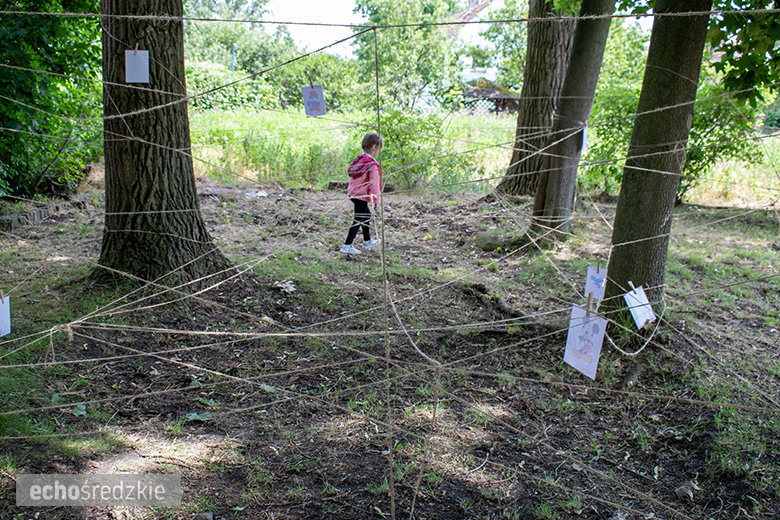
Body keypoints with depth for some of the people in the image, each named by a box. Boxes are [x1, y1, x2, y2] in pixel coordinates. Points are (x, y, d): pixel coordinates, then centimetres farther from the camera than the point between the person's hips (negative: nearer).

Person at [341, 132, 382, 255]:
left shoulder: (359, 159, 5)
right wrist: (376, 200, -13)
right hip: (361, 196, -9)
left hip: (353, 193, 9)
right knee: (358, 220, -1)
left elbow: (351, 173, 14)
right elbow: (374, 184, -21)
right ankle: (347, 245, 0)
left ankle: (367, 241, 38)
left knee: (367, 215, 25)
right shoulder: (372, 164, -21)